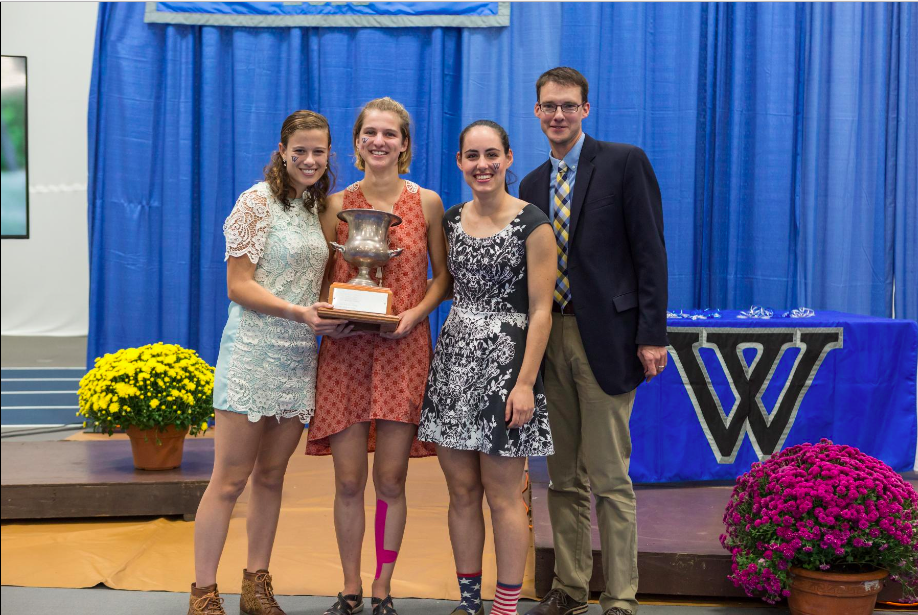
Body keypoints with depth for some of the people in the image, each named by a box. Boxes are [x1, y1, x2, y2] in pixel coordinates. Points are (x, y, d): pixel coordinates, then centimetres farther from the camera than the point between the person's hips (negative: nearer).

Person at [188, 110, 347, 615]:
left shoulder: (319, 207, 13)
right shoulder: (257, 202, -7)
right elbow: (238, 286, -11)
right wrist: (300, 312, -22)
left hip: (300, 357, 6)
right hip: (254, 352, -6)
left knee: (271, 475, 13)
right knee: (230, 479, -3)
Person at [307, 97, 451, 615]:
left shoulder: (427, 202, 4)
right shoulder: (337, 204, 6)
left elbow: (444, 276, 8)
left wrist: (415, 314, -9)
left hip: (403, 349, -1)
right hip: (346, 349, 1)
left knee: (391, 480, 2)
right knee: (349, 481, 2)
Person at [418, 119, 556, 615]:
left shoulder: (532, 225, -6)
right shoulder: (450, 221, 11)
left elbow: (540, 310, -9)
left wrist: (525, 383, -15)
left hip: (505, 363, -5)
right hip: (453, 361, 5)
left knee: (502, 496, -1)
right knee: (461, 491, 8)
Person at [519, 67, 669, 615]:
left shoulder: (625, 162, -1)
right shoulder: (533, 184, 16)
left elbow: (650, 252, -7)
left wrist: (652, 335, -13)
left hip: (605, 338, -5)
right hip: (550, 338, 6)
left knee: (609, 477, -3)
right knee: (564, 477, 12)